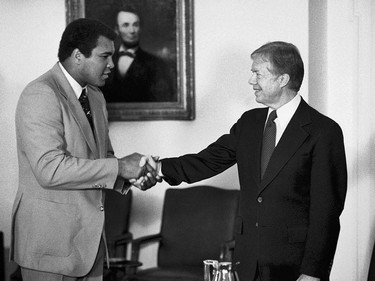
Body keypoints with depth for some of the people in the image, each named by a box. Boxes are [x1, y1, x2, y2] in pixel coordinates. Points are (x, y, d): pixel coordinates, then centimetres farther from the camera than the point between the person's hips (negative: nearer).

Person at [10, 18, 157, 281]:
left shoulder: (95, 96, 13)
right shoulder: (41, 96, -15)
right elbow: (50, 170, -25)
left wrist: (130, 175, 1)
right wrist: (118, 166, -21)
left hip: (88, 239, 8)